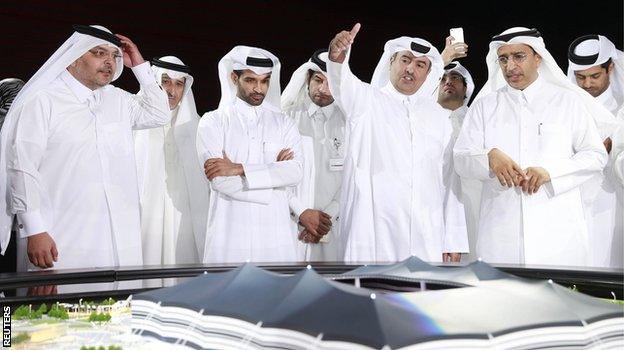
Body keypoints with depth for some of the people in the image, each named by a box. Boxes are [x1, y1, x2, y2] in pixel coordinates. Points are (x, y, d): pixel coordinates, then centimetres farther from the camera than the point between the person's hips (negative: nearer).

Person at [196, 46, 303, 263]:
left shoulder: (284, 124, 11)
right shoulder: (213, 122, 4)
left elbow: (295, 171, -6)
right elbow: (218, 180, -10)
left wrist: (238, 169, -13)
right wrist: (272, 171, -4)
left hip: (276, 236, 2)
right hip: (230, 235, -2)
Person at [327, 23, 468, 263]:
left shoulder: (438, 117, 17)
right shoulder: (367, 101, 7)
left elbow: (449, 180, 14)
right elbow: (344, 84, -16)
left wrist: (453, 239, 8)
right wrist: (338, 56, -39)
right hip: (372, 237, -3)